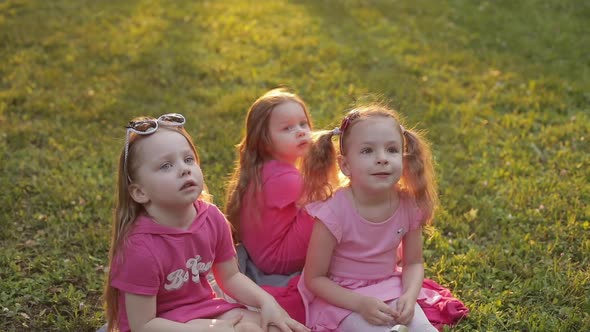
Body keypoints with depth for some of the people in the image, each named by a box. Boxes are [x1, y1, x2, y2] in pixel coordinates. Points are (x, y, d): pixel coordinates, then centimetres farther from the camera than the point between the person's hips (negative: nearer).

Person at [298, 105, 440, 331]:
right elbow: (314, 278, -15)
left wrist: (410, 295, -17)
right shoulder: (333, 213, -24)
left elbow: (413, 263, 3)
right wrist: (360, 303, -26)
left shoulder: (409, 205, -12)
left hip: (390, 290, 4)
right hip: (340, 296, -4)